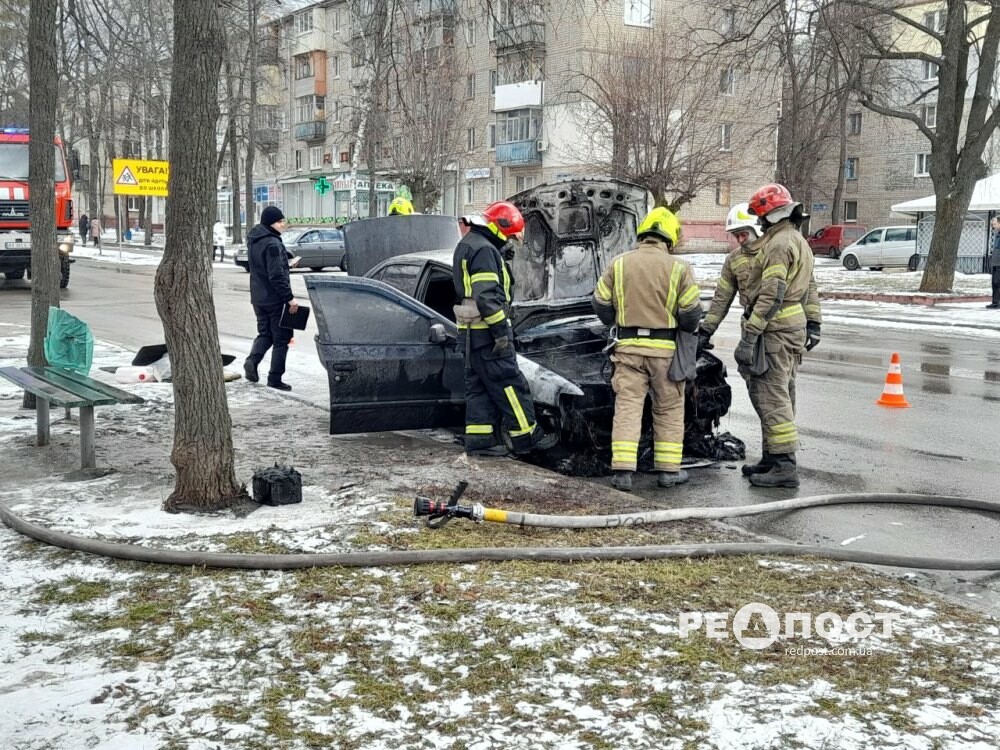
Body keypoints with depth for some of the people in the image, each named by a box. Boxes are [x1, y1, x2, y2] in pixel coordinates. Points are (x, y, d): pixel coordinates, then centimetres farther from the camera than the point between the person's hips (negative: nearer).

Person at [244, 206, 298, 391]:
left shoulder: (253, 241, 9)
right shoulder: (272, 244, -20)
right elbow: (277, 276, -23)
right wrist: (290, 298, -19)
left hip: (258, 298, 8)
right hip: (275, 299, -8)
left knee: (264, 333, 19)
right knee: (281, 338, 3)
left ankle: (252, 360, -5)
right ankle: (275, 378, 5)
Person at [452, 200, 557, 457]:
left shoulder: (467, 245, 19)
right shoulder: (484, 249, -15)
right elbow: (487, 296, -24)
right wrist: (501, 331, -21)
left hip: (471, 332, 10)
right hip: (486, 331, -10)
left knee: (479, 386, 11)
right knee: (510, 384, -4)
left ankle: (479, 441, 12)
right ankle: (527, 437, 2)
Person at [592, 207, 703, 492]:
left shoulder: (619, 263, 2)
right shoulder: (678, 267, -4)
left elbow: (601, 303, 6)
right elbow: (691, 311, -5)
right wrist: (687, 332, 16)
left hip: (628, 346, 1)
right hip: (665, 349, -1)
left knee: (627, 405, 3)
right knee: (669, 408, 11)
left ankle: (622, 469, -5)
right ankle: (668, 469, 15)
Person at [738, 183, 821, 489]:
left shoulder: (779, 244, -15)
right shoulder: (799, 242, 19)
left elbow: (771, 296, -22)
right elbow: (810, 288, 24)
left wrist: (749, 337, -23)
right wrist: (813, 323, 26)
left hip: (776, 329, -11)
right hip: (795, 326, 11)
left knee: (771, 396, -9)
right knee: (781, 395, 14)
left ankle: (784, 466, -10)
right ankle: (774, 459, 22)